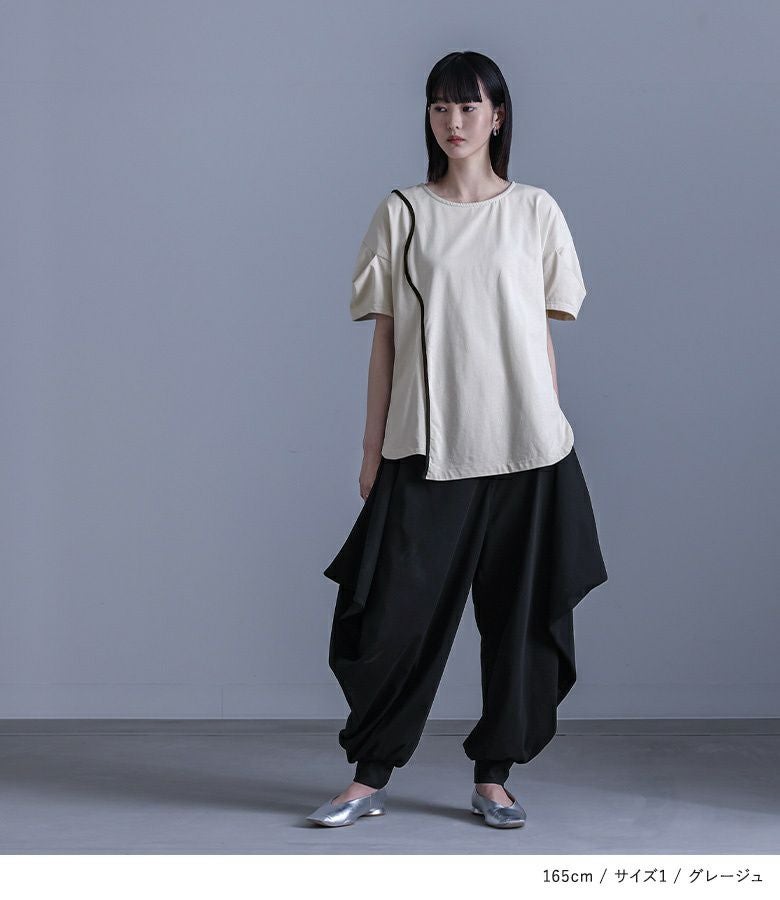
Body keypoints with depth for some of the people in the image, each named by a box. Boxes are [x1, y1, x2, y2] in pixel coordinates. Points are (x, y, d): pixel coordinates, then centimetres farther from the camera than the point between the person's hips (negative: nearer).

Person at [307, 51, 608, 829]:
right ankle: (369, 778, 11)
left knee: (518, 616, 4)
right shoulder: (402, 213, 4)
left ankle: (493, 777, 17)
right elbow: (385, 337, 5)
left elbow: (544, 333, 8)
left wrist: (551, 430, 4)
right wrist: (372, 449, 2)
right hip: (425, 448, -1)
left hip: (523, 447, 1)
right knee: (397, 613, -2)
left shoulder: (535, 211, 6)